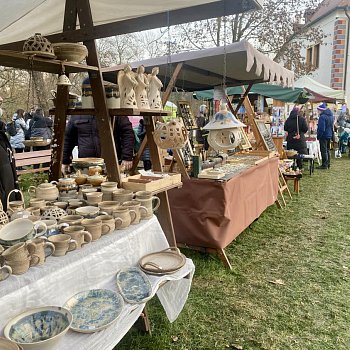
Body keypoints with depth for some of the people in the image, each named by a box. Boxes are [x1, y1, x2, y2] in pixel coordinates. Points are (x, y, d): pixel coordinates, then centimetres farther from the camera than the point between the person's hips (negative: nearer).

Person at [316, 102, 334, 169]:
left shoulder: (322, 117, -19)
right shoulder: (331, 116, 11)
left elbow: (321, 129, -22)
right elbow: (332, 127, 17)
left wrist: (318, 136, -13)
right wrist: (332, 135, 21)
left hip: (324, 136, -9)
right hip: (329, 135, 9)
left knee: (324, 151, -3)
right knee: (327, 150, 16)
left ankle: (324, 165, -1)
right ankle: (328, 164, 22)